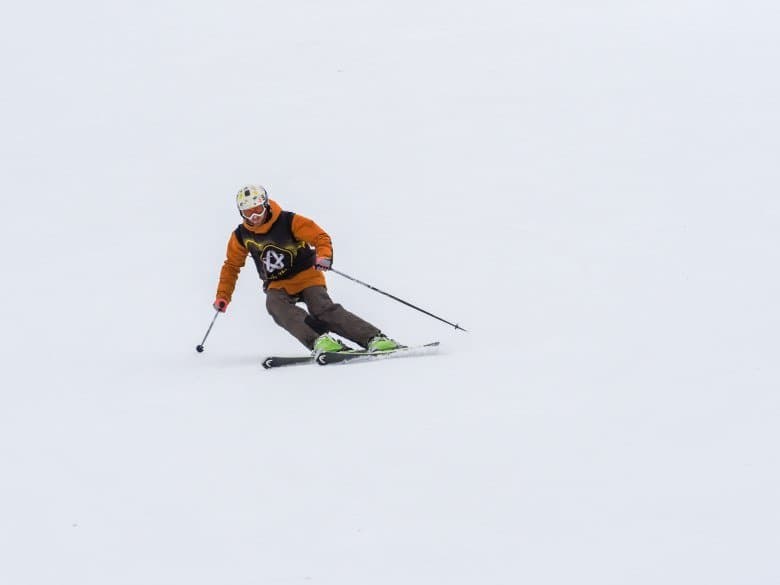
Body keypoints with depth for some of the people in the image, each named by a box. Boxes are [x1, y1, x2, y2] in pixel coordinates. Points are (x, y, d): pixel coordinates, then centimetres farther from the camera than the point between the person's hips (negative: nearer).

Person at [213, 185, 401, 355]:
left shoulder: (289, 221, -13)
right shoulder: (241, 236, -1)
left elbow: (320, 237, -12)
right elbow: (231, 266, 14)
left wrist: (324, 256, -33)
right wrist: (223, 297, 7)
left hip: (306, 277, -3)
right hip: (278, 286, 3)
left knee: (324, 309, -28)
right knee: (274, 304, -32)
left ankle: (374, 338, -31)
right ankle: (318, 341, -47)